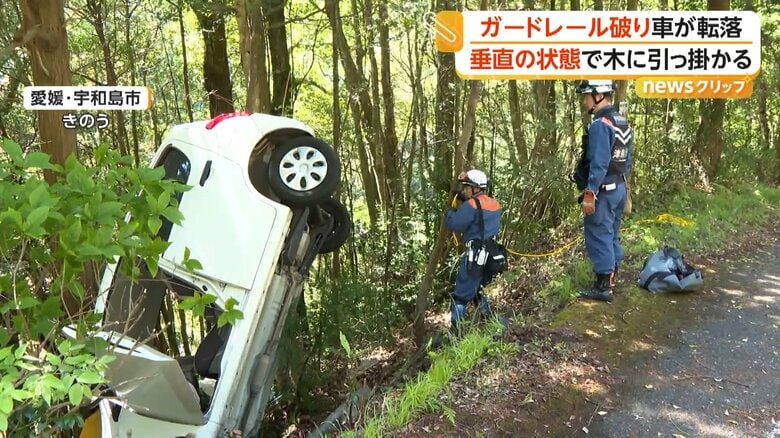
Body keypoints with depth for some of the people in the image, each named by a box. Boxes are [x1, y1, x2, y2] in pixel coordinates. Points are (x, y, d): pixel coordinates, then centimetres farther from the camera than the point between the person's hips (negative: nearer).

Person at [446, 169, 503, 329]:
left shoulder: (471, 205, -15)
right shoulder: (495, 204, 10)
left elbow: (455, 225, -14)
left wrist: (452, 210, 5)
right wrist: (464, 199, 14)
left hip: (475, 255, -8)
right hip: (491, 255, 8)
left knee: (461, 296, -1)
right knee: (476, 290, 25)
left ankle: (455, 330, 1)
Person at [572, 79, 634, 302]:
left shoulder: (600, 125, -19)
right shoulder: (623, 123, 11)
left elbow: (599, 163, -23)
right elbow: (627, 160, 15)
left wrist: (589, 194, -21)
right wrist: (620, 182, 20)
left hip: (602, 191, -10)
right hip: (619, 188, 10)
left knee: (599, 237, -3)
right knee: (612, 235, 17)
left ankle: (602, 286, 2)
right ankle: (611, 278, 26)